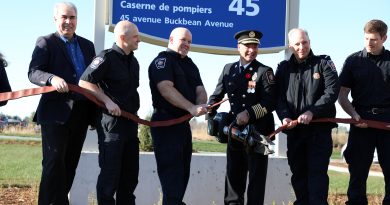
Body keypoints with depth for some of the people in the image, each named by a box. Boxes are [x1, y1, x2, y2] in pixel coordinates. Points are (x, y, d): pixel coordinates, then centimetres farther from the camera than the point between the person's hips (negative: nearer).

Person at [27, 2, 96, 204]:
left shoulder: (87, 45, 18)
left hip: (81, 112, 5)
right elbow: (33, 72, -10)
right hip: (56, 112, -5)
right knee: (54, 161, -9)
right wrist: (52, 78, -30)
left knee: (70, 163, 9)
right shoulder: (45, 42, 2)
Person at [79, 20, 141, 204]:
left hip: (130, 122, 8)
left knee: (130, 171, 12)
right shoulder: (107, 57, -11)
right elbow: (84, 82, -17)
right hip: (111, 122, -8)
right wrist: (107, 101, -21)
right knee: (110, 170, -6)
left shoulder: (133, 61, 15)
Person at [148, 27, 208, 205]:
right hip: (165, 123, -9)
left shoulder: (190, 65, 17)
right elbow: (166, 89, -22)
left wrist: (200, 105, -14)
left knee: (182, 171, 14)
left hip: (184, 124, 9)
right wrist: (191, 108, -29)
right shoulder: (162, 60, -8)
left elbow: (200, 90, 9)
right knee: (171, 171, -9)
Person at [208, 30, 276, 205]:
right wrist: (210, 113, -4)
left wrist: (249, 114, -21)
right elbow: (218, 94, 13)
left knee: (256, 174, 2)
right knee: (233, 173, 10)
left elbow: (270, 102, -11)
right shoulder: (228, 69, 9)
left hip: (257, 131, -4)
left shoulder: (264, 71, -4)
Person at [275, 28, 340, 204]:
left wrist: (311, 112, -20)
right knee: (298, 173, 10)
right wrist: (284, 116, -15)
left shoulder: (324, 64, 1)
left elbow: (332, 92, -9)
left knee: (317, 172, -8)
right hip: (294, 129, 4)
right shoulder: (283, 68, 10)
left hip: (320, 128, -4)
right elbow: (279, 97, 4)